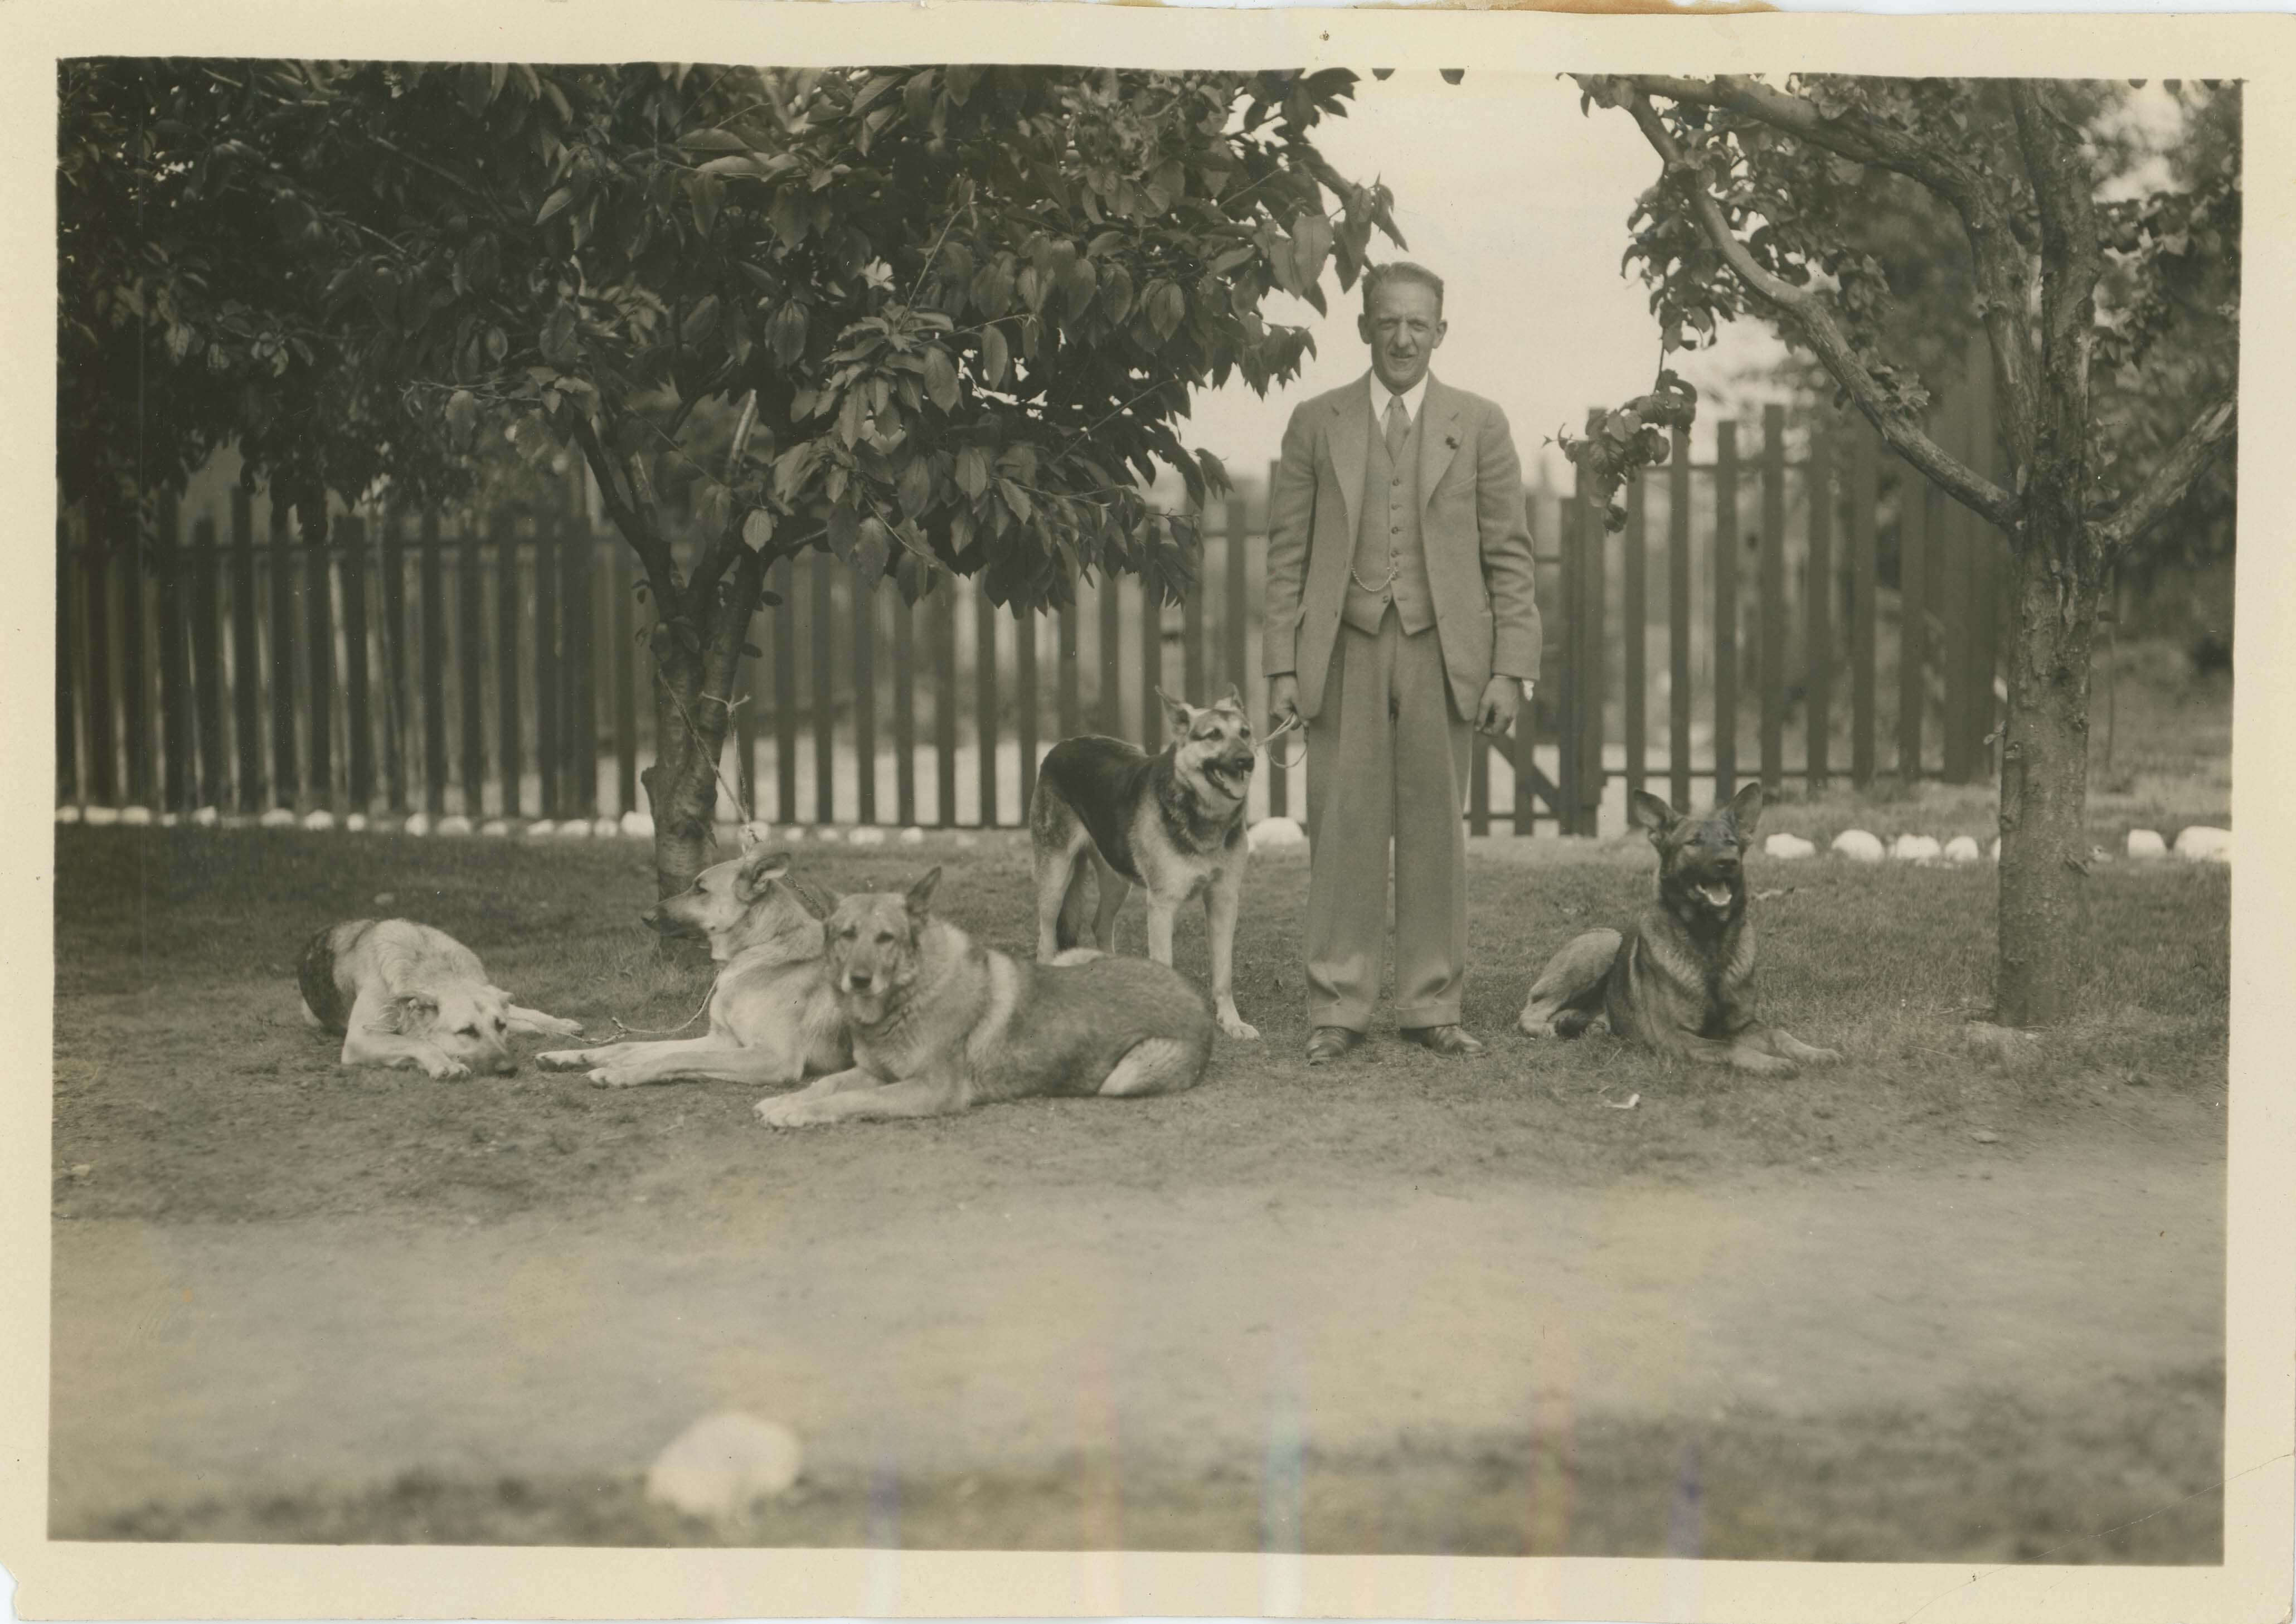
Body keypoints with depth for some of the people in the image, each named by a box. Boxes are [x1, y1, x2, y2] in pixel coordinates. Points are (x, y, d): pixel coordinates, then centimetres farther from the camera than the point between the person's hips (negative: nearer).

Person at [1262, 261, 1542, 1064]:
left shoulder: (1480, 424, 7)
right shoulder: (1316, 424, 8)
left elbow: (1509, 554, 5)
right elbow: (1287, 553, 7)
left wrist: (1510, 668, -3)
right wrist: (1284, 666, -1)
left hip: (1443, 653, 0)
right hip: (1345, 651, 0)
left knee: (1436, 832, 4)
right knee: (1344, 831, -1)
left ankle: (1431, 1005, 12)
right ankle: (1337, 1007, 6)